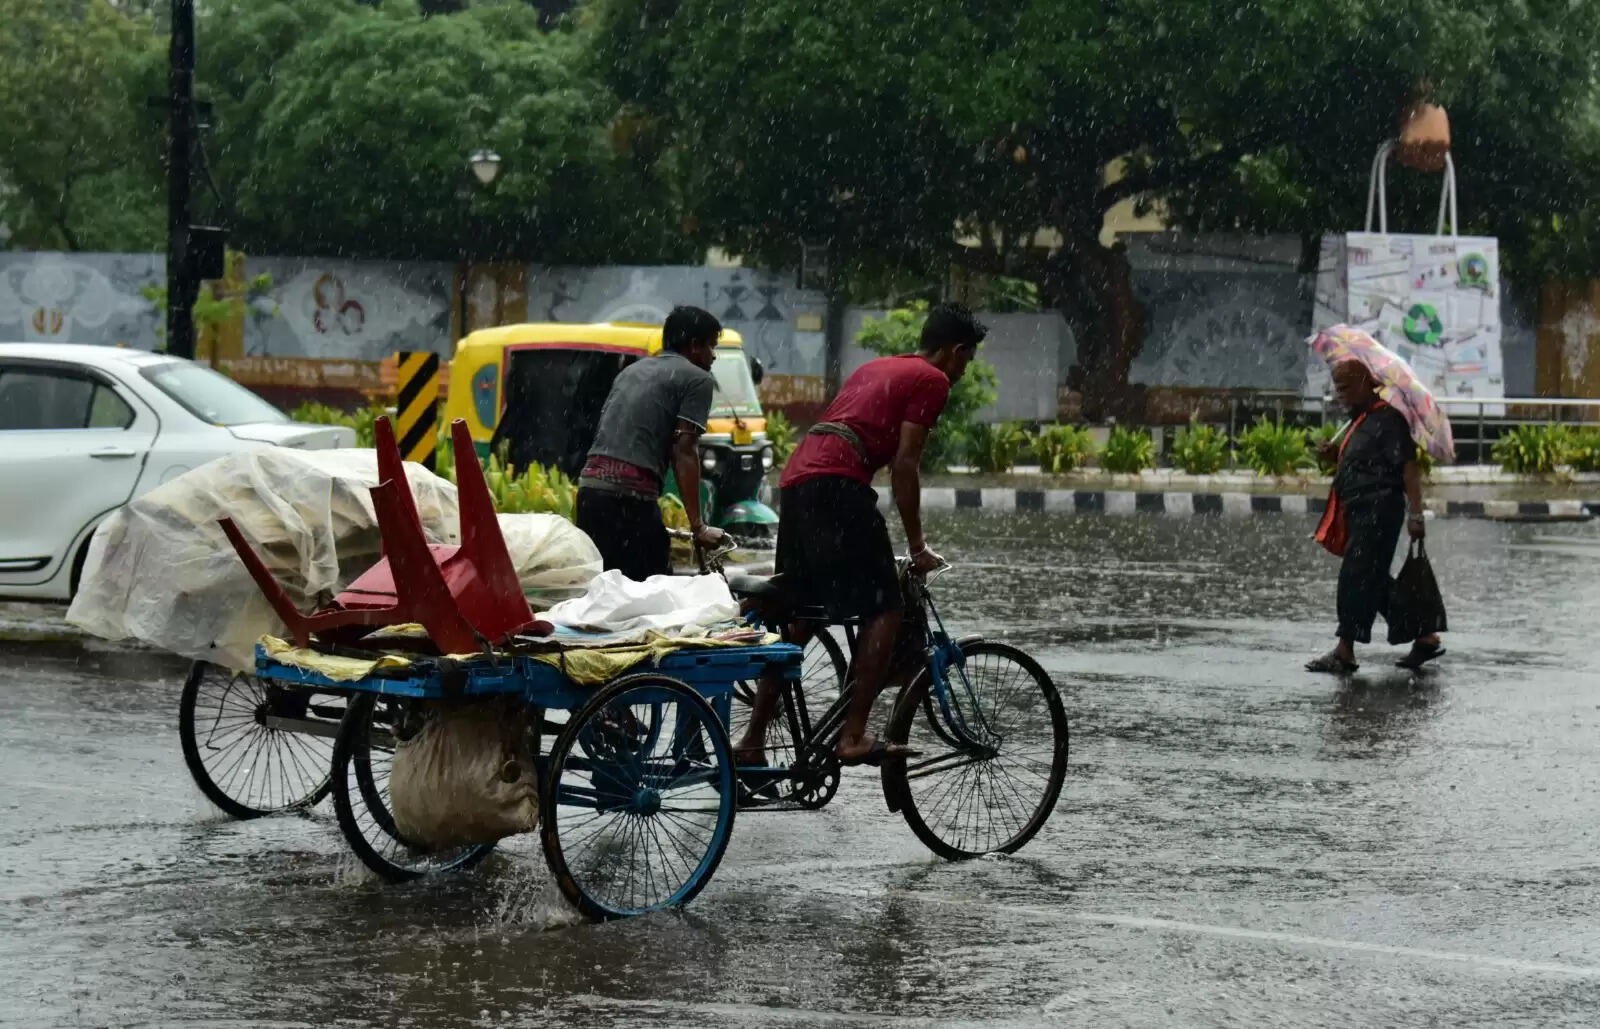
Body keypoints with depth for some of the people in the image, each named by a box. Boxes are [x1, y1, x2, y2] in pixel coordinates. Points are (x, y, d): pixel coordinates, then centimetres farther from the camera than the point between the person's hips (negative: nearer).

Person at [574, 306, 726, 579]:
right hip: (631, 494, -8)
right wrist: (699, 527, -5)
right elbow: (684, 451, -5)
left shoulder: (633, 370, 27)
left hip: (590, 486, 8)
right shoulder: (697, 379, 4)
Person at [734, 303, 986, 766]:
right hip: (837, 485, -9)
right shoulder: (932, 381, 4)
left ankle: (752, 741, 13)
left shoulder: (875, 368, 30)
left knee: (796, 620, 14)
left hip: (795, 480, 9)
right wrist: (917, 545, 1)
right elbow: (904, 465, -5)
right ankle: (853, 737, -11)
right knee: (884, 610, -5)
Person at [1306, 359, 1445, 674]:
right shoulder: (1360, 421, 18)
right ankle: (1426, 638, 19)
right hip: (1359, 512, 10)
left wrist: (1415, 514, -22)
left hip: (1379, 509, -10)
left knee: (1357, 578, -11)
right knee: (1376, 582, 12)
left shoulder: (1387, 419, -12)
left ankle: (1344, 653, -10)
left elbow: (1409, 467, -17)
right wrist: (1337, 454, 8)